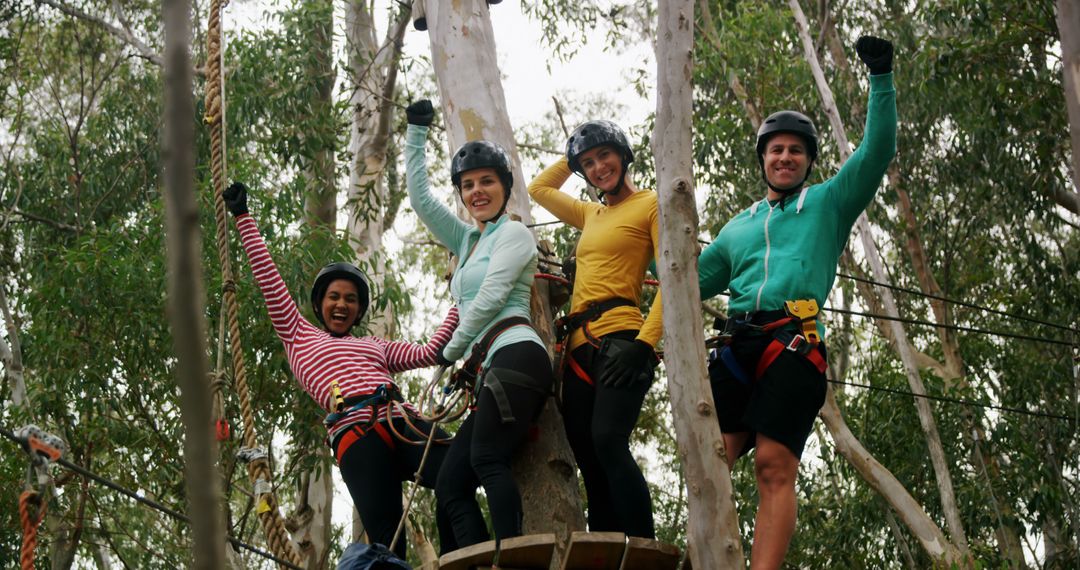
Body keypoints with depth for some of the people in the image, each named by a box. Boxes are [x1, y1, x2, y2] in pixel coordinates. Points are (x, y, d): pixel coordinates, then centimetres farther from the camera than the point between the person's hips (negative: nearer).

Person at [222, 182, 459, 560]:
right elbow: (269, 280, 25)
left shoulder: (377, 346, 37)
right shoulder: (300, 337, 27)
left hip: (405, 423, 3)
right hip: (356, 436, -3)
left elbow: (428, 353, 32)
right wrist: (243, 217, 26)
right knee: (385, 541, -18)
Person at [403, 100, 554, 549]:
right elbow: (420, 198, 29)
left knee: (486, 460, -27)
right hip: (490, 370, 8)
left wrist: (451, 352, 5)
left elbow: (492, 296, -4)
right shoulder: (467, 240, 28)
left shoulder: (513, 233, 6)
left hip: (514, 356, -8)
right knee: (450, 486, -6)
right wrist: (416, 133, 30)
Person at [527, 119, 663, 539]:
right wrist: (573, 156, 34)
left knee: (608, 441, -28)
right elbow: (538, 189, 43)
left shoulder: (651, 204, 4)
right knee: (589, 463, -3)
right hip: (579, 347, 8)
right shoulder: (591, 215, 26)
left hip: (619, 339, -8)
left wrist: (645, 343, -16)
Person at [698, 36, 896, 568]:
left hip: (794, 344, -4)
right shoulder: (737, 228, 32)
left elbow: (877, 150, 9)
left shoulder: (829, 201, 21)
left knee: (774, 466, -18)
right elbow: (692, 281, 34)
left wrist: (881, 78, 1)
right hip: (737, 345, 5)